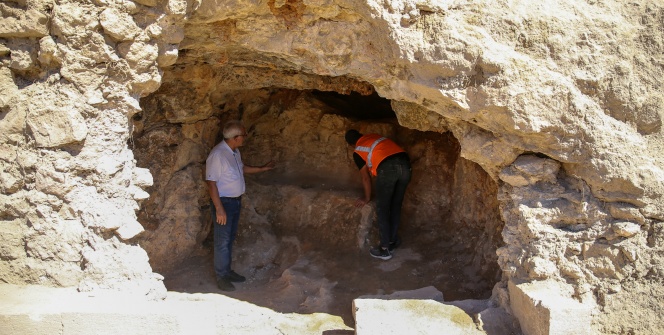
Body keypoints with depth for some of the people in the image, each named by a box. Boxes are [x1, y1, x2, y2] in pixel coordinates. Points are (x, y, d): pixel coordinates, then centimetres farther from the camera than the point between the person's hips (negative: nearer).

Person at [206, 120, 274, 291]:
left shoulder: (235, 151, 4)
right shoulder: (217, 155, -24)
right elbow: (211, 183, -23)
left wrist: (262, 168, 25)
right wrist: (219, 209, -24)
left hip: (236, 200, 9)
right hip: (224, 202, -9)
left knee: (230, 238, 18)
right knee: (222, 241, 1)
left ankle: (227, 270, 31)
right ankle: (221, 277, 12)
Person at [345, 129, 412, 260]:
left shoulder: (357, 151, 17)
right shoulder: (374, 136, 32)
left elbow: (366, 177, 19)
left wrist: (367, 198, 32)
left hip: (388, 168, -6)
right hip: (405, 163, 6)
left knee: (382, 208, 8)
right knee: (396, 205, 20)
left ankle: (385, 248, 11)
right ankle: (393, 240, 30)